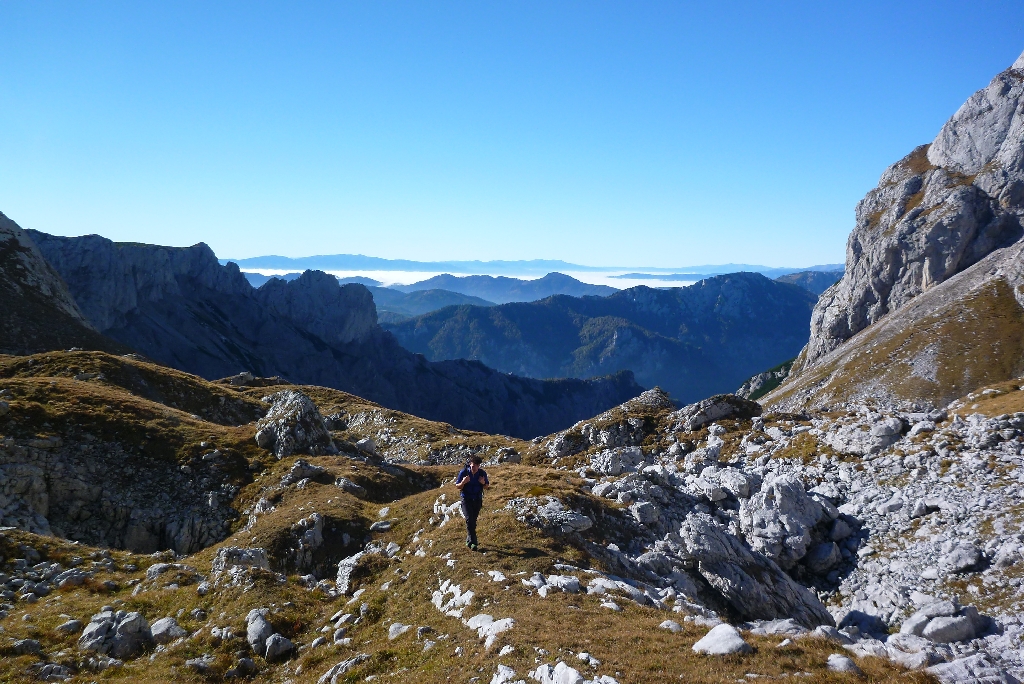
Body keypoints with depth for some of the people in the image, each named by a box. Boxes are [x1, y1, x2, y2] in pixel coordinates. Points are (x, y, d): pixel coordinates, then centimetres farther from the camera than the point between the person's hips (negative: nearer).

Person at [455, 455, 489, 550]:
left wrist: (483, 483, -19)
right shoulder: (463, 472, -13)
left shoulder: (482, 473, -7)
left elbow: (487, 487, 5)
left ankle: (469, 540, 27)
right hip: (466, 499, -3)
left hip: (477, 500, 3)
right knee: (469, 520, -16)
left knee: (473, 521, 11)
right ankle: (473, 542, -19)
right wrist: (463, 482, -26)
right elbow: (457, 486, -5)